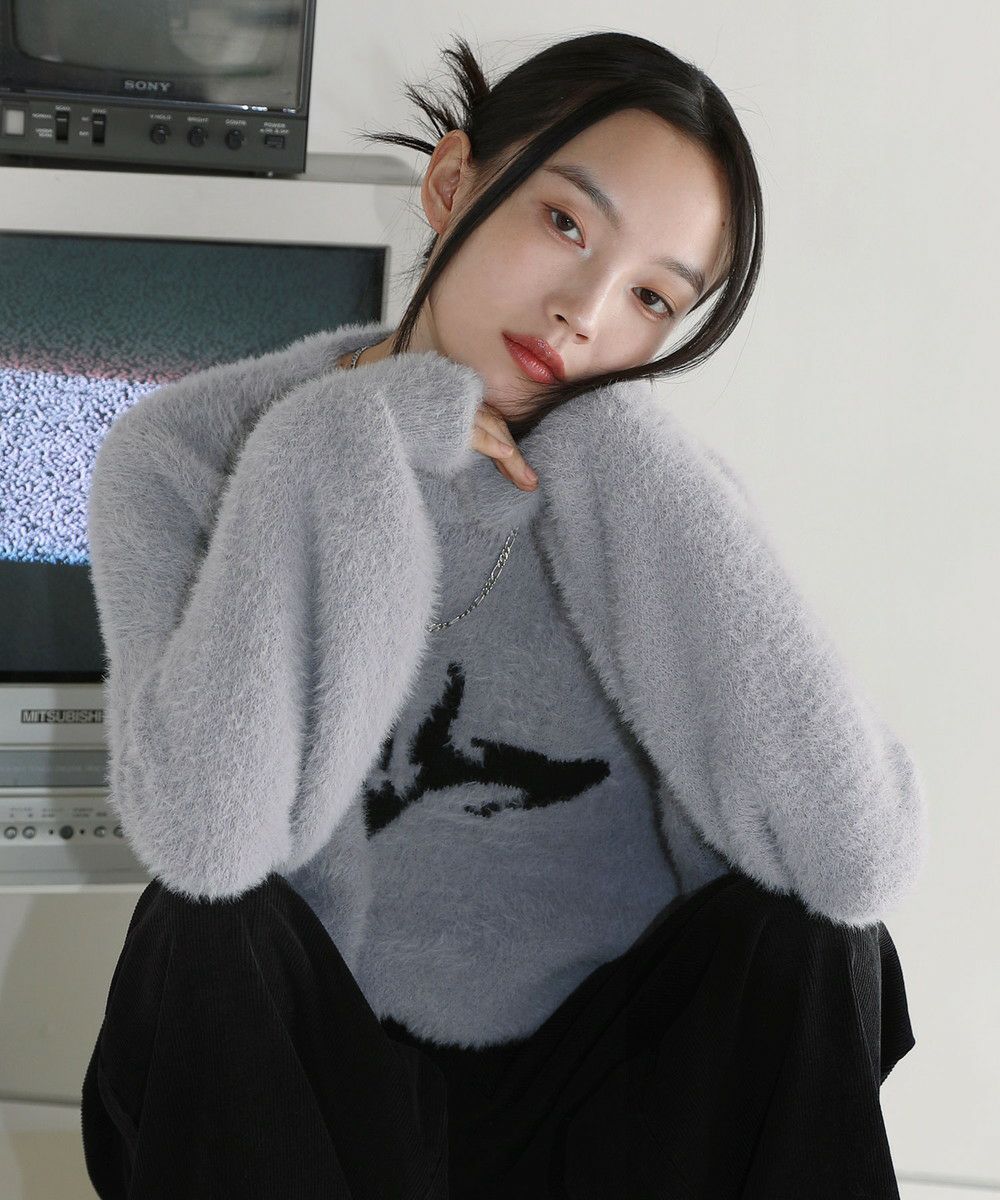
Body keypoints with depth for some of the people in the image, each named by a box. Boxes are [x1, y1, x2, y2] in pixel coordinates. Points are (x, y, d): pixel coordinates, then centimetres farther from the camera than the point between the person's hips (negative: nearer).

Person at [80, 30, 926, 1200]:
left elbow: (862, 859, -25)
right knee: (204, 932, -29)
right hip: (314, 1085, -1)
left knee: (801, 929, -23)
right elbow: (204, 840, -30)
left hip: (598, 1095, 1)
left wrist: (622, 464, -22)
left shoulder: (653, 492, -8)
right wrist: (351, 439, -24)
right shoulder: (187, 455, -11)